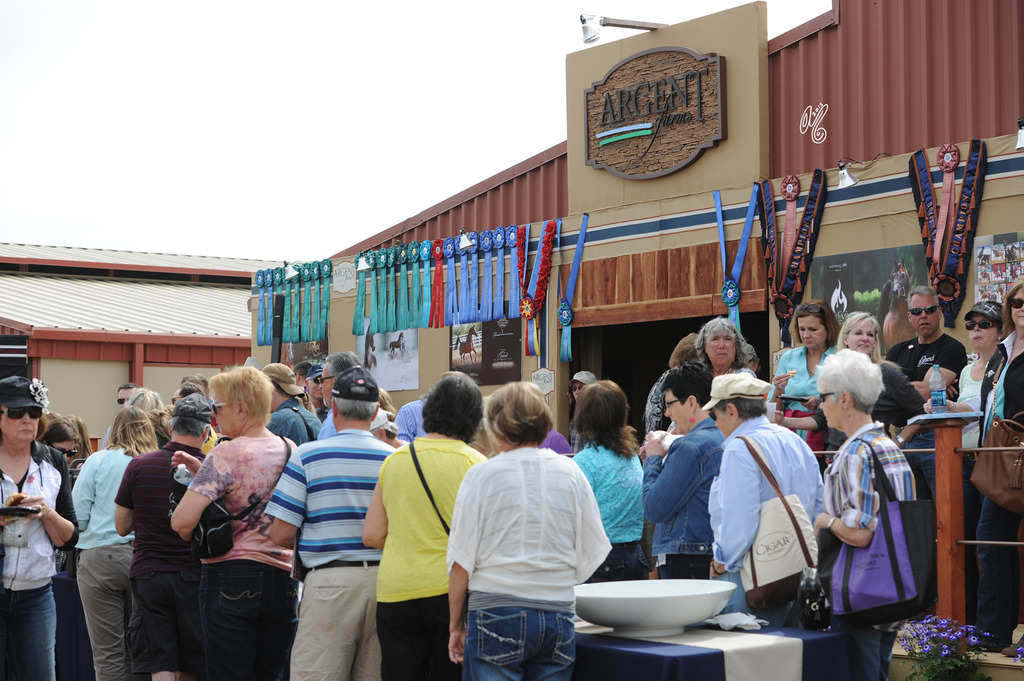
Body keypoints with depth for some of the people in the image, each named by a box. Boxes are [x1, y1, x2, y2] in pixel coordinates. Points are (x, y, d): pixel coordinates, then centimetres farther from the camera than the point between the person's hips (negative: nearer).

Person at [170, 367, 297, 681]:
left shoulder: (225, 455, -13)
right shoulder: (290, 450, 6)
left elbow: (182, 521, -20)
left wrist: (195, 540, 1)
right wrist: (200, 469, 11)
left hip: (232, 576, -6)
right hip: (283, 578, 6)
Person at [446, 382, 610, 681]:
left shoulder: (482, 475, -4)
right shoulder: (570, 473, 5)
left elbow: (461, 563, -3)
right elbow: (592, 554, 8)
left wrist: (456, 626, 6)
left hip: (496, 614, -3)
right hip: (558, 616, 3)